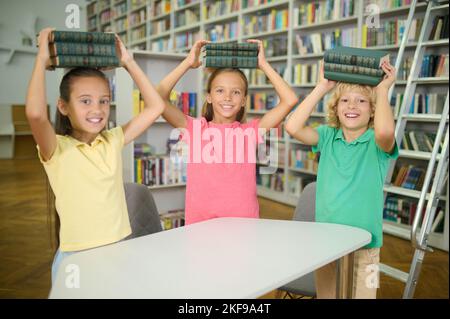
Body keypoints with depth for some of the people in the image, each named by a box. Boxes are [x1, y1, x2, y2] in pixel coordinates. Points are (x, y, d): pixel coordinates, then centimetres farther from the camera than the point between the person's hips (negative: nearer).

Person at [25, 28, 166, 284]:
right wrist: (42, 60, -17)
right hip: (76, 256, -3)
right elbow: (35, 114, -30)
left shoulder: (113, 140, 2)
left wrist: (128, 62, 1)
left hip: (121, 248, 4)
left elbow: (156, 106, 0)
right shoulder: (57, 148, -9)